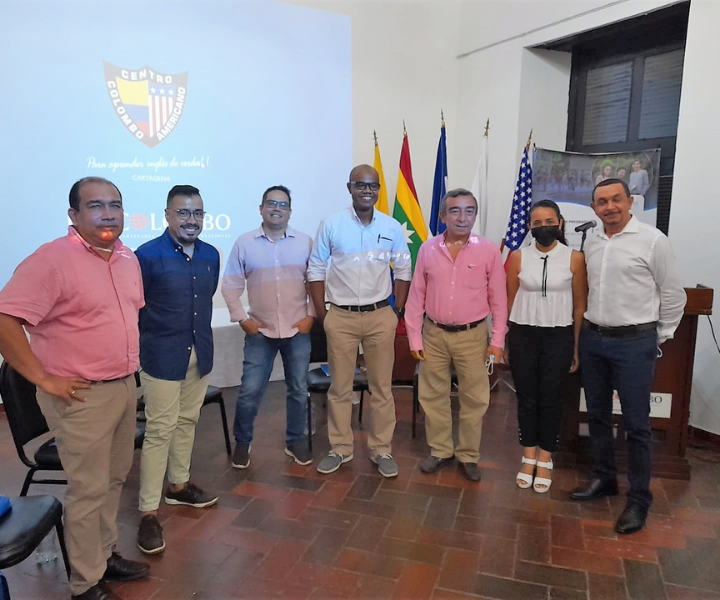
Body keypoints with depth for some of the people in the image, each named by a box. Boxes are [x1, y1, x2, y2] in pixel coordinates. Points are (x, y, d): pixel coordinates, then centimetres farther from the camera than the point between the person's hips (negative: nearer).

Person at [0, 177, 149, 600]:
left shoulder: (129, 258, 7)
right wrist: (45, 379, -18)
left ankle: (106, 555, 39)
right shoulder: (52, 260, -17)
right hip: (82, 396, -7)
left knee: (115, 480, 19)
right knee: (89, 490, 5)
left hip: (125, 387, 7)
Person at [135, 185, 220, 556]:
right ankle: (148, 512, 10)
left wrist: (200, 336, 13)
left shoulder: (211, 255, 5)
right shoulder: (148, 255, -13)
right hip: (162, 357, -6)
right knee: (160, 430, -2)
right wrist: (150, 342, -2)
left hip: (200, 354, 6)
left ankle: (178, 485, 36)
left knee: (187, 421, 17)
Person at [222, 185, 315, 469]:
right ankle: (242, 443, 24)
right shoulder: (244, 243, 0)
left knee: (298, 390, 11)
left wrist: (311, 315, -4)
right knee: (250, 391, 2)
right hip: (260, 331, -1)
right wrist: (242, 319, -4)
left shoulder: (305, 242, 1)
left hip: (298, 331, 1)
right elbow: (230, 285, 3)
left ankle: (296, 441, 30)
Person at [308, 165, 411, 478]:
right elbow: (316, 270, 1)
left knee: (382, 387, 9)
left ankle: (381, 449, 23)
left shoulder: (392, 227, 1)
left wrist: (397, 311, 2)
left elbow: (403, 271, 8)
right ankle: (340, 448, 25)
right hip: (341, 317, -1)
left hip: (381, 317, 1)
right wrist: (322, 314, -2)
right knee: (340, 387, 9)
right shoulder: (331, 225, -3)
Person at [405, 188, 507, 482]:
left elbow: (498, 299, -1)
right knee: (433, 395, 11)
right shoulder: (428, 249, -1)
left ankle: (468, 455, 27)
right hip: (434, 334, 2)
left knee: (474, 398, 8)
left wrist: (497, 339, -3)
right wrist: (414, 337, 1)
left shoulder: (489, 251, -5)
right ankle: (440, 450, 29)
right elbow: (416, 296, 2)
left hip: (472, 335, -1)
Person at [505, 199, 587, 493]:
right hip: (523, 336, 1)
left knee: (552, 399, 7)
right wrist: (505, 341, 4)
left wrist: (576, 347, 0)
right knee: (526, 398, 9)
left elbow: (580, 305, 1)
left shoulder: (574, 258, -3)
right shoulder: (518, 257, 0)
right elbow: (510, 301, 4)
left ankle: (545, 461, 23)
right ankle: (529, 458, 24)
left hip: (559, 337, -1)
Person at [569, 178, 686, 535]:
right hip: (592, 338, 6)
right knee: (597, 414, 15)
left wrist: (658, 339, 1)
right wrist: (588, 329, 12)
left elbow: (673, 295, -3)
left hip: (634, 341, -5)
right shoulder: (591, 244, 8)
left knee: (636, 423, 1)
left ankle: (639, 499, 16)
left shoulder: (652, 240, -8)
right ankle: (603, 479, 32)